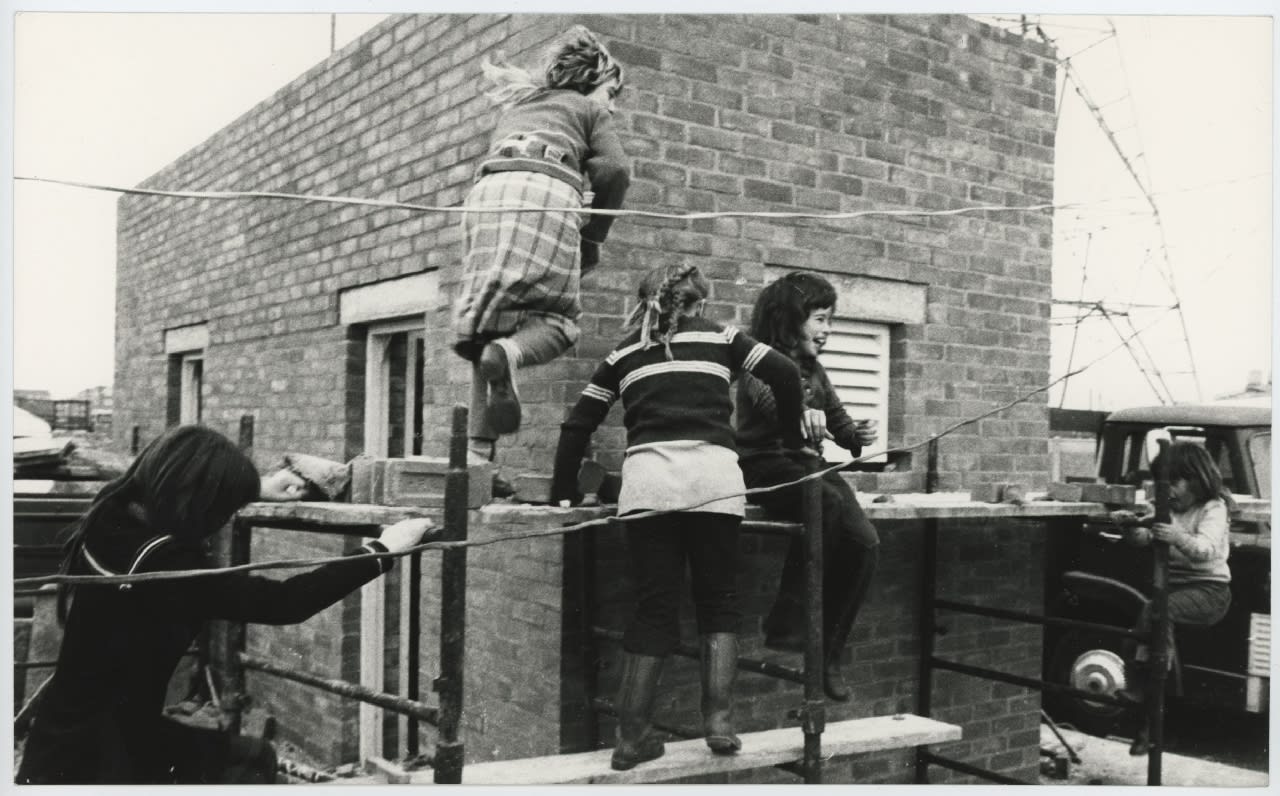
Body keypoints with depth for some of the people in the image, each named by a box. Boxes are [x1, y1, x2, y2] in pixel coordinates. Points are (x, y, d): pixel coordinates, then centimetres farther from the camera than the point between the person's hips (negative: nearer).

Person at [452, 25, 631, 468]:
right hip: (546, 194, -4)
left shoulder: (516, 106, 40)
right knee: (557, 317, 2)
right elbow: (615, 171, 8)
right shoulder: (589, 109, 22)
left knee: (487, 322, 4)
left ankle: (478, 448, -7)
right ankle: (508, 353, -32)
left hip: (487, 194, 5)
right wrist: (593, 237, 14)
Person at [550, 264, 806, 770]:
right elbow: (785, 374, 10)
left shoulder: (626, 353, 22)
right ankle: (719, 720, 5)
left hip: (647, 477, 1)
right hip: (714, 473, -1)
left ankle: (632, 737, 8)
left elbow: (579, 424, 20)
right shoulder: (718, 337, 18)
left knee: (655, 608, 8)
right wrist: (793, 440, 24)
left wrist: (565, 491, 30)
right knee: (718, 600, 13)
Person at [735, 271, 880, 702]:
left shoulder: (813, 369, 18)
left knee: (865, 541, -17)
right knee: (829, 502, -36)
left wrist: (856, 434, -10)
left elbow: (838, 422, 15)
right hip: (766, 465, -6)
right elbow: (766, 396, -27)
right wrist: (801, 412, -48)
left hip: (810, 465, 6)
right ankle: (786, 625, -29)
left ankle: (827, 652, -6)